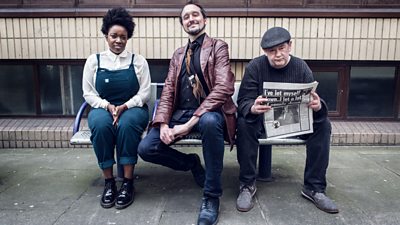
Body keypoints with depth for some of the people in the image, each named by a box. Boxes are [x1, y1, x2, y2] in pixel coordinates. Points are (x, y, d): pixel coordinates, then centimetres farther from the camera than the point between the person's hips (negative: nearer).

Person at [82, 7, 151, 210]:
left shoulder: (138, 61, 4)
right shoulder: (94, 60, 6)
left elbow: (145, 93, -1)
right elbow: (88, 93, 4)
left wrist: (124, 106, -16)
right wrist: (107, 106, -14)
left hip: (133, 108, -1)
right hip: (103, 108, 1)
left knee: (126, 124, -35)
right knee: (101, 124, -33)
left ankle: (128, 182, -24)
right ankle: (108, 182, -20)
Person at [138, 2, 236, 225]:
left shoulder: (218, 47, 1)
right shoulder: (178, 55, 19)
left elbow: (223, 87, -14)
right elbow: (168, 91, 10)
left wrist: (191, 123, -22)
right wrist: (163, 123, -10)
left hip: (208, 112, -4)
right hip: (180, 113, 5)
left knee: (210, 122, -41)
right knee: (146, 148, -15)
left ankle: (211, 197, -22)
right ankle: (192, 163, 13)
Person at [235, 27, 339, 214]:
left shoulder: (301, 67, -5)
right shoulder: (255, 66, -11)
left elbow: (312, 100, -9)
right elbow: (243, 101, -18)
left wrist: (318, 106, -35)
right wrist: (253, 108, -43)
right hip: (262, 118, -2)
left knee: (323, 124, -21)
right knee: (244, 123, -33)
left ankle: (314, 187, -9)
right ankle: (247, 185, -18)